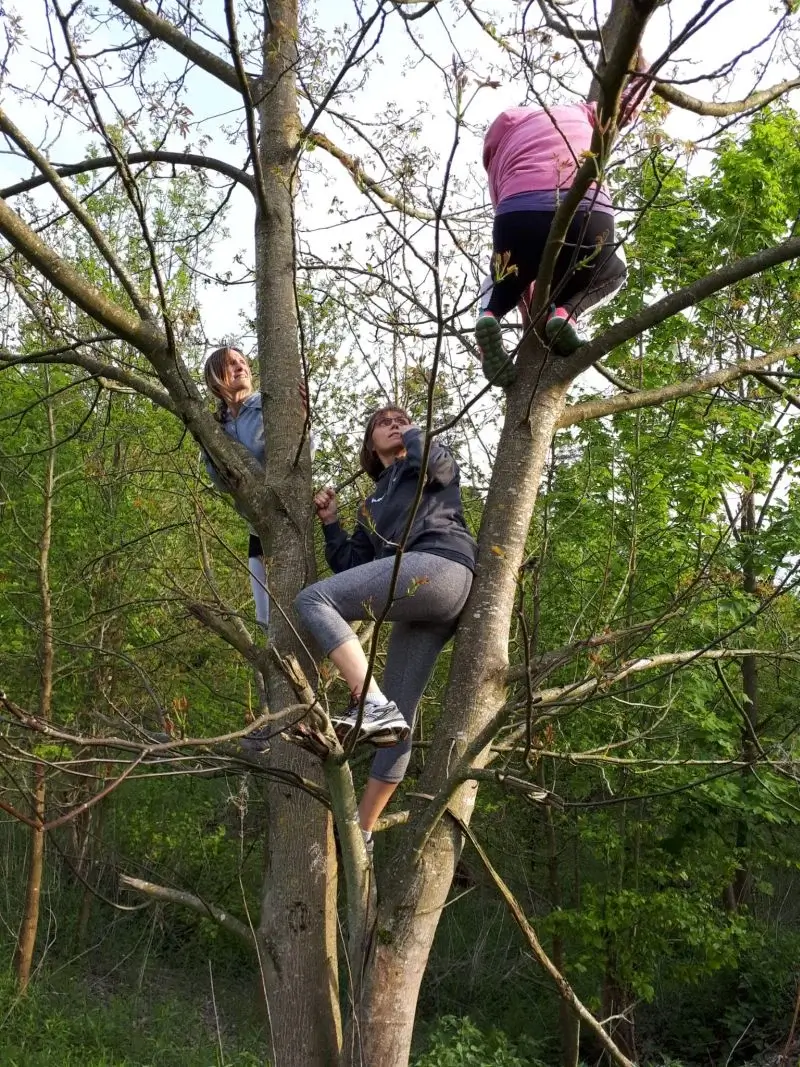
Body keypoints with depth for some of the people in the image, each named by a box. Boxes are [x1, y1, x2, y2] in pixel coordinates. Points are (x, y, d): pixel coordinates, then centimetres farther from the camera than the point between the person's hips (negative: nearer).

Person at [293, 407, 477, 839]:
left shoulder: (432, 470, 20)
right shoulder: (372, 506, 34)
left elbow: (433, 457, -8)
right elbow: (352, 570, 26)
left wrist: (413, 435, 13)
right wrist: (330, 523, 19)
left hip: (441, 566, -7)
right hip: (425, 604, 7)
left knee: (313, 600, -20)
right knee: (399, 715, 4)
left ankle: (373, 706, -33)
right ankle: (360, 830, 7)